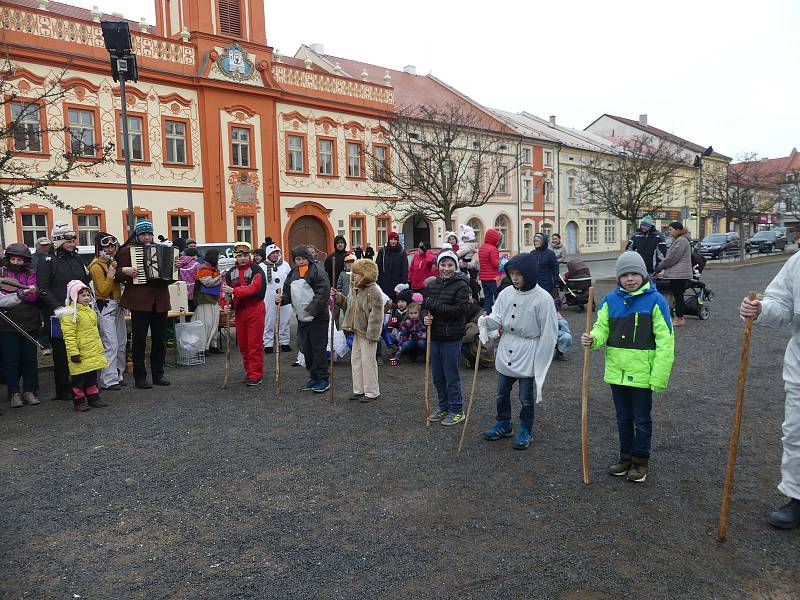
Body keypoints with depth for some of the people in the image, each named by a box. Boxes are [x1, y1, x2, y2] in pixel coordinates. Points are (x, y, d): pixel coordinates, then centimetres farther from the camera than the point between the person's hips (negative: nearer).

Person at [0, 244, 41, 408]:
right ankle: (14, 393, 11)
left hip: (29, 322, 1)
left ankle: (29, 391, 16)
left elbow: (34, 297, -6)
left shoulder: (31, 274, 7)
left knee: (29, 359, 6)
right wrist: (23, 292, -18)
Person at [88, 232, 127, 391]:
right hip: (105, 307, -9)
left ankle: (118, 376, 21)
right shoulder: (96, 265, -11)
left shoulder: (111, 261, 14)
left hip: (117, 306, 9)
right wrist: (110, 275, -24)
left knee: (121, 343, 12)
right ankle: (108, 381, -8)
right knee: (110, 345, -12)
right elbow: (103, 291, -15)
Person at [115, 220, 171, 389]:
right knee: (139, 339, 0)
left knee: (159, 339, 8)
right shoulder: (127, 250, 1)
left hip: (160, 301, 5)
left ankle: (158, 374, 18)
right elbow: (118, 276, 0)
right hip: (139, 301, -4)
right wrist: (125, 271, -19)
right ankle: (140, 377, 7)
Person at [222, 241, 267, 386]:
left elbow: (253, 288, -21)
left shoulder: (257, 270, -7)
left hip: (255, 310, -6)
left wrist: (234, 291, -26)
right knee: (242, 344, 12)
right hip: (239, 310, 6)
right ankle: (249, 372, 24)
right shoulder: (231, 272, 12)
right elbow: (226, 290, 18)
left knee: (255, 344, -5)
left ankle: (256, 375, 1)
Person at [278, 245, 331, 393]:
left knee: (318, 349, -5)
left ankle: (323, 379, 4)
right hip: (302, 318, 8)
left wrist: (311, 309, -21)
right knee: (306, 349, 12)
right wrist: (282, 298, -3)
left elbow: (323, 292, -18)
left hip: (317, 317, -7)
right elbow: (288, 293, 19)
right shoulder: (293, 274, 14)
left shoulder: (316, 270, -9)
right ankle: (313, 377, 24)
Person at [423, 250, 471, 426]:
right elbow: (425, 306, 11)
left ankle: (456, 410, 18)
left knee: (451, 376, 3)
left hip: (451, 337, -6)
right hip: (434, 335, 6)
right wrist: (425, 317, -12)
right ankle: (443, 406, 33)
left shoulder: (461, 285, -10)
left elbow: (459, 309, -19)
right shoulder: (432, 284, 7)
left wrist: (434, 306, -20)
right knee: (437, 376, 16)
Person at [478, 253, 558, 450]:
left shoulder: (543, 298, -17)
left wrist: (541, 363, -13)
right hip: (505, 352, 5)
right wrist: (487, 321, -19)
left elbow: (548, 333, -13)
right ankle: (503, 425, 38)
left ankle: (525, 431, 29)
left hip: (528, 354, -5)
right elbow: (497, 317, 4)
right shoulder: (506, 293, -2)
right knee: (502, 393, 18)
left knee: (526, 398, 9)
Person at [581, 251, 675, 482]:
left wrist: (659, 376, -15)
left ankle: (641, 461, 28)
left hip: (642, 373, -4)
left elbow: (665, 341, -12)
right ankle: (626, 456, 35)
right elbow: (602, 329, 5)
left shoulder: (654, 300, -11)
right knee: (623, 418, 19)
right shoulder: (610, 300, 1)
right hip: (616, 371, 4)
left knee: (641, 420, 11)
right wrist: (592, 339, -20)